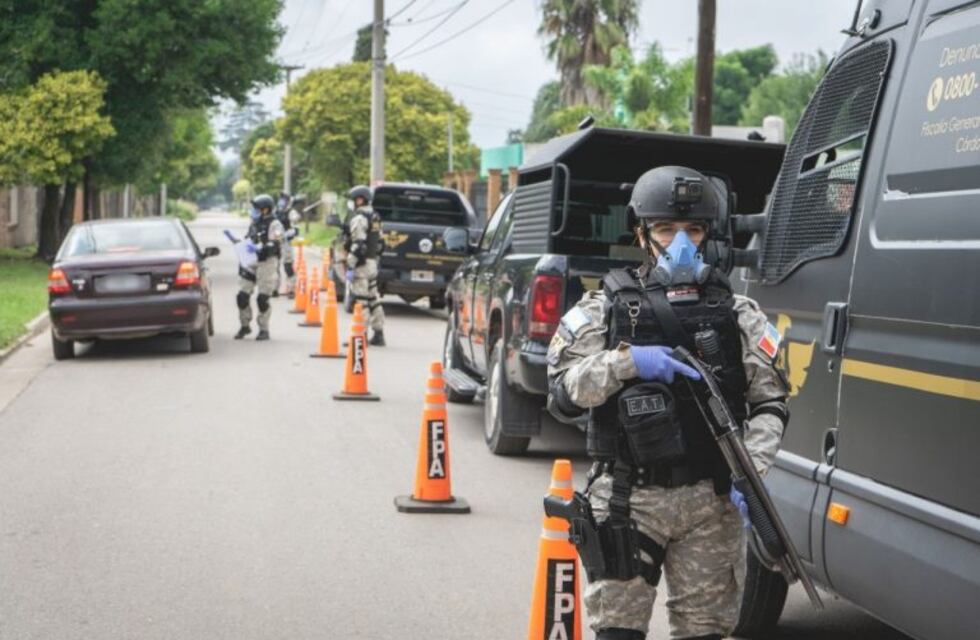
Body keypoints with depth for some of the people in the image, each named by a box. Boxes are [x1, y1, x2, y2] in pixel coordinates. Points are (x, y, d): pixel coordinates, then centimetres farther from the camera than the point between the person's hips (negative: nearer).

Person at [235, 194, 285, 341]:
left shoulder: (274, 225, -6)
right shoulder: (254, 224, 18)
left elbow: (274, 246, -17)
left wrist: (259, 249, -29)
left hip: (266, 264, -7)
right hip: (250, 263, 7)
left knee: (262, 298, -7)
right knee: (242, 296, 3)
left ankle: (264, 330, 6)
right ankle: (245, 326, 20)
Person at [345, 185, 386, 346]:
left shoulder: (359, 219, -14)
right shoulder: (375, 218, 16)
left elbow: (358, 245, -20)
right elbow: (379, 242, 20)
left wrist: (350, 267, -19)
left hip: (361, 265, -10)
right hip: (373, 263, 10)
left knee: (361, 301, -8)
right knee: (373, 299, 13)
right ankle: (378, 334, 16)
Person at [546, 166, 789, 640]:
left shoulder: (738, 316, 8)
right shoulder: (604, 311, 3)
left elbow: (770, 404, 6)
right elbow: (561, 396, -4)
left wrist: (749, 470, -10)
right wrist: (626, 361, -18)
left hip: (712, 500, 2)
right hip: (628, 500, -1)